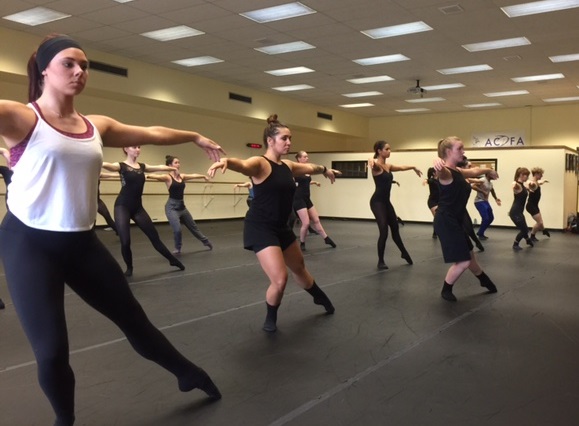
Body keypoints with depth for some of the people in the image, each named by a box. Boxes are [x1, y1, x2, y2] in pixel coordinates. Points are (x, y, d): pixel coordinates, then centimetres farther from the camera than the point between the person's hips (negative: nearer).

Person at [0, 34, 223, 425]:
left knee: (134, 318, 16)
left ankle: (189, 374, 37)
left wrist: (194, 136, 30)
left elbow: (151, 133, 19)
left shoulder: (97, 126, 7)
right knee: (51, 351, -5)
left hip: (82, 243, 5)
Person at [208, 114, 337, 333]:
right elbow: (242, 165, -40)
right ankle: (270, 319, 13)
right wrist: (225, 161, -62)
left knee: (300, 268, 26)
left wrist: (324, 169, 45)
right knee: (280, 279, -16)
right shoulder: (260, 164, -17)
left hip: (281, 227, 8)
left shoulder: (288, 166, 6)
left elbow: (309, 167, 28)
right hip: (260, 228, -8)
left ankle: (320, 298, 54)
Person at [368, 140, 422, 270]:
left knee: (395, 228, 21)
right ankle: (381, 261, 1)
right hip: (377, 202, -8)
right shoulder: (376, 165, -13)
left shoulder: (388, 166, 12)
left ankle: (404, 253, 41)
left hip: (386, 201, 9)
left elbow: (401, 167, 31)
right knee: (384, 231, -14)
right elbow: (373, 163, -38)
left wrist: (413, 167, 43)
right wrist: (371, 162, -62)